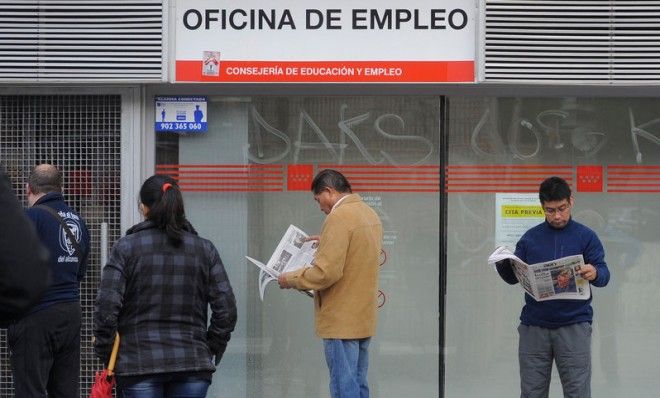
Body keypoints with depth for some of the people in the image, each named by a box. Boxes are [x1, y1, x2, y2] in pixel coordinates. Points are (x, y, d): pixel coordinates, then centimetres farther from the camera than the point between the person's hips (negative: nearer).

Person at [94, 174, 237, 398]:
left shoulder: (126, 248, -2)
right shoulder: (204, 249, 6)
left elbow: (106, 307, -8)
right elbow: (226, 309, 2)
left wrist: (106, 356, 2)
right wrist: (210, 350, 13)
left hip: (137, 363, -2)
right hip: (193, 364, 2)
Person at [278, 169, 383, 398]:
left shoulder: (339, 217, -16)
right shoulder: (370, 214, 12)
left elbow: (326, 272, -21)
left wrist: (292, 280, -8)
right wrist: (323, 242, 21)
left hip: (340, 321, -9)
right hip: (364, 318, 9)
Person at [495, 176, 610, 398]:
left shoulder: (586, 237, 3)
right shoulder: (530, 238, 9)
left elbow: (604, 275, -3)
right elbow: (513, 277, 10)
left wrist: (594, 273, -27)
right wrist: (502, 264, -12)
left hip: (574, 327, -2)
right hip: (533, 327, 2)